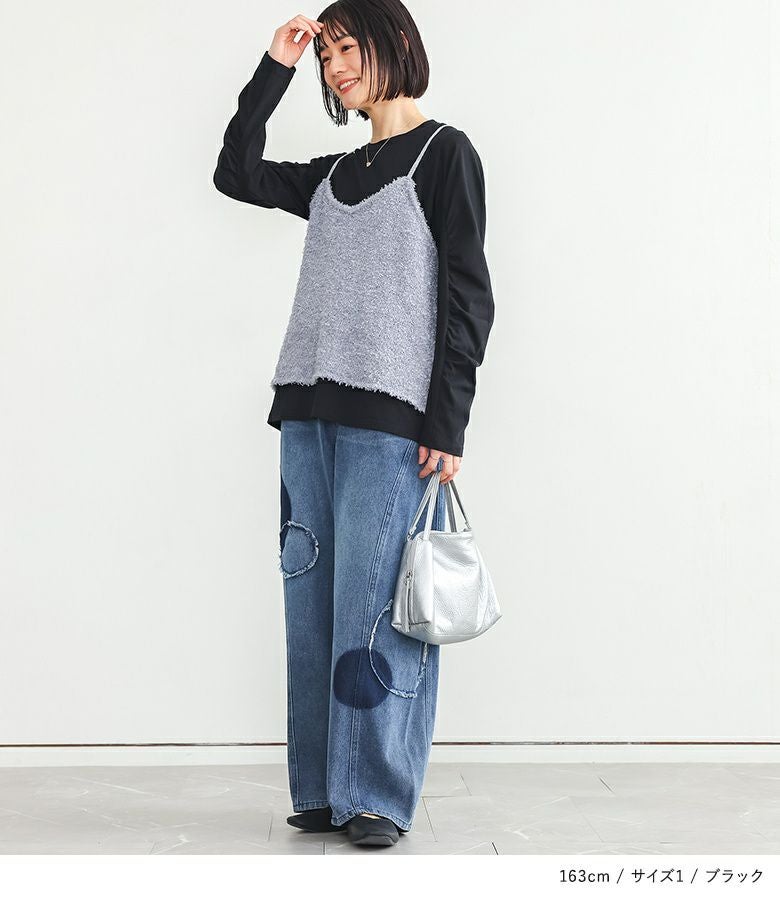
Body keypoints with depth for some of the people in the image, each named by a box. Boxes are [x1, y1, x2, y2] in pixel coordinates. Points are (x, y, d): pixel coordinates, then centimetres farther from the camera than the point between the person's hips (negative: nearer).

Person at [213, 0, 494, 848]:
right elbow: (236, 173, 21)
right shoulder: (332, 175, 20)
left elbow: (468, 298, -4)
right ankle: (321, 791, 13)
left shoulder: (444, 153, 2)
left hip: (391, 419, -6)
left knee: (375, 609, -7)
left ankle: (378, 797, 2)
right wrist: (275, 68, 15)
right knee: (313, 608, 6)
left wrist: (448, 424, -11)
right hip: (308, 411, 6)